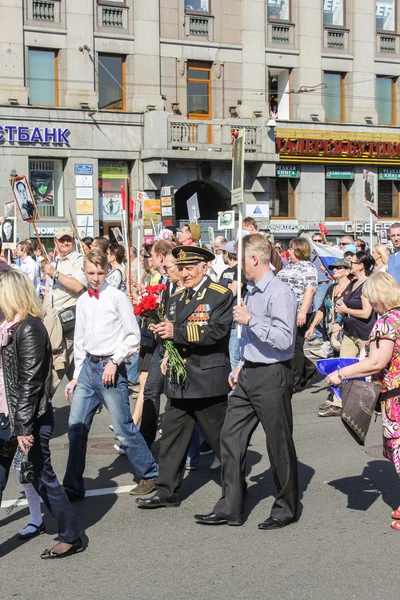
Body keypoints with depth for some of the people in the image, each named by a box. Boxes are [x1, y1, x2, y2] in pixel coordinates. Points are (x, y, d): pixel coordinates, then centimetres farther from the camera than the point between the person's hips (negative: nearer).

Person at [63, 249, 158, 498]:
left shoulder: (117, 297, -7)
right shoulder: (83, 301, 11)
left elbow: (133, 336, -7)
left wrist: (115, 362, -13)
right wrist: (77, 375, 14)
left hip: (111, 368, -6)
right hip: (88, 366, 6)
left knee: (123, 427, -3)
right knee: (76, 427, 5)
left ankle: (150, 475, 15)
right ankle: (73, 486, 15)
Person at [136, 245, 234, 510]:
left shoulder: (221, 295, -8)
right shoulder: (176, 298, 16)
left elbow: (216, 331, -21)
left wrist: (177, 332, -23)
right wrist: (162, 332, 0)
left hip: (209, 381, -7)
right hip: (179, 380, 7)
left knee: (221, 439, 3)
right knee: (172, 437, 9)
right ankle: (167, 493, 18)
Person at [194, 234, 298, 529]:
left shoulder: (279, 293, -17)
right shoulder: (251, 291, 13)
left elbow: (284, 339, -25)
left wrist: (251, 320, -23)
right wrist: (242, 367, 17)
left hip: (272, 377, -9)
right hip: (249, 375, 9)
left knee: (279, 444, 5)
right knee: (231, 438, 7)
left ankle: (287, 508, 21)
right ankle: (230, 508, 14)